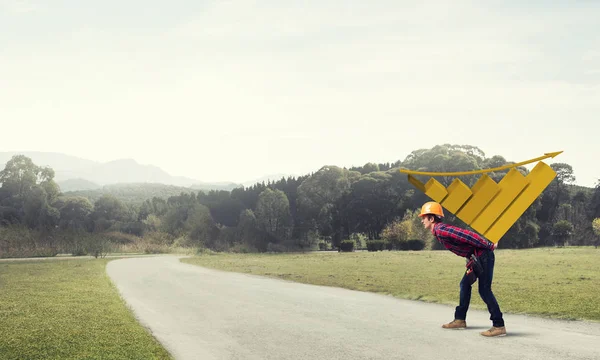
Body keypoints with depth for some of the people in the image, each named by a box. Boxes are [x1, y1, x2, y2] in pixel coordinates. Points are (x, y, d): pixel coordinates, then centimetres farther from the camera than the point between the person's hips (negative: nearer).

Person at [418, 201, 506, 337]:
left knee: (484, 290, -10)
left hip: (483, 255, -10)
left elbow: (467, 235, -23)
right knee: (465, 284, 17)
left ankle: (499, 326, -9)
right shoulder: (440, 230, 15)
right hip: (476, 257, 10)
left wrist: (488, 246, -21)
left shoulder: (441, 230, -17)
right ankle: (460, 319, 25)